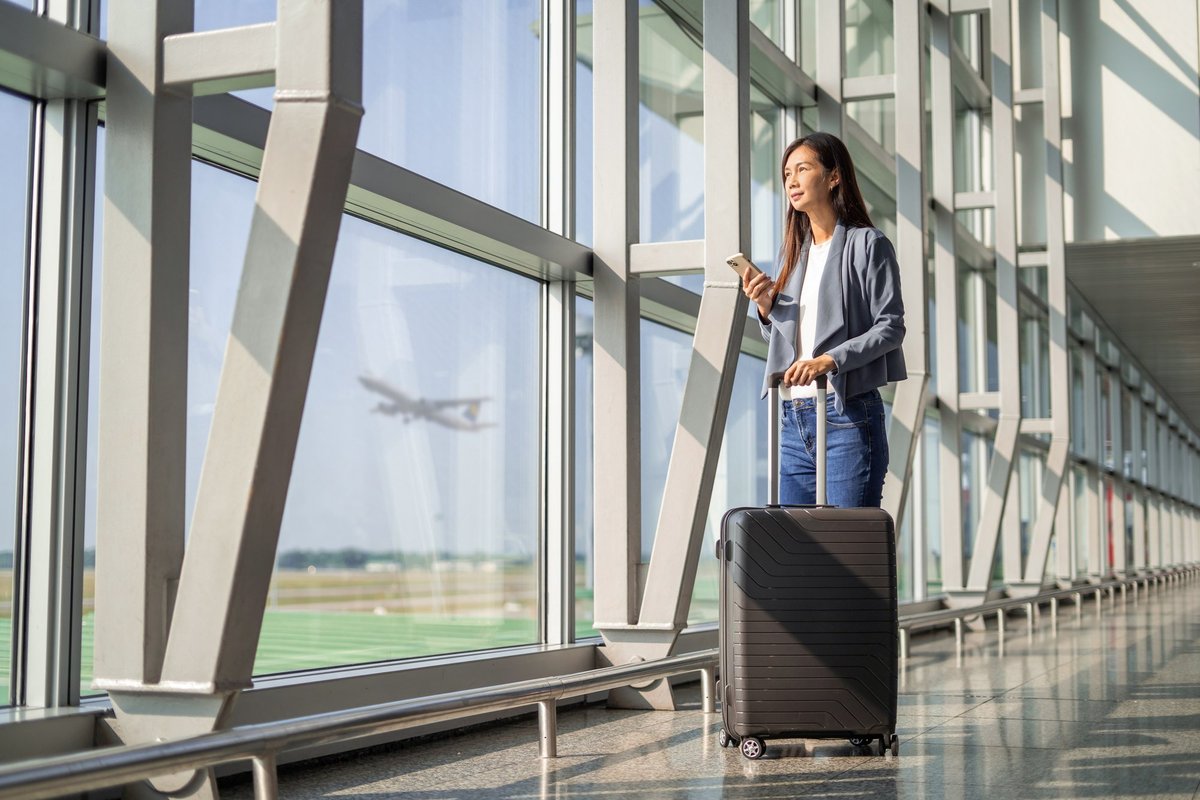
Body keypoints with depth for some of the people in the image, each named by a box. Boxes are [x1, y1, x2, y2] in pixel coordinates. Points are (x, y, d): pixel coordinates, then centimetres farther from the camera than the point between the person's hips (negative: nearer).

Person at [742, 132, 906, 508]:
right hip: (794, 420, 7)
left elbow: (891, 326, -9)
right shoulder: (793, 250, 19)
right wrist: (765, 308, 4)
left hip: (847, 415, -7)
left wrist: (829, 360, -21)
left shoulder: (867, 244, -1)